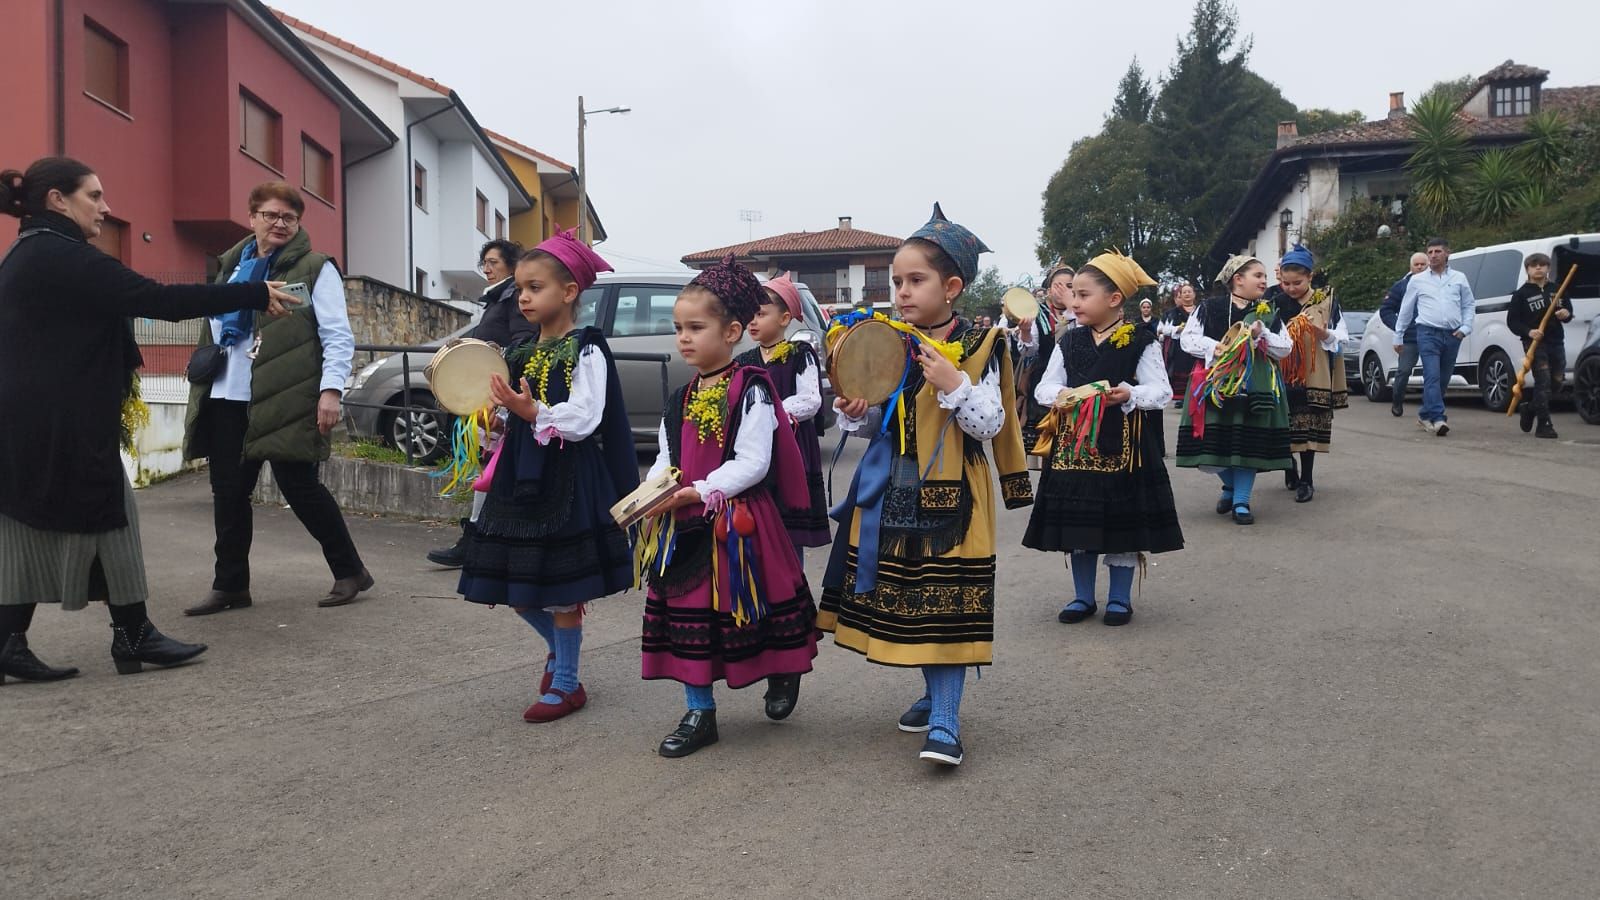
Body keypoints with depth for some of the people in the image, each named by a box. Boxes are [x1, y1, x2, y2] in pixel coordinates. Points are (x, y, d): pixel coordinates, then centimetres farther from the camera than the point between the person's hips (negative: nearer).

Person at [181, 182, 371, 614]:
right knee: (228, 493, 8)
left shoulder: (314, 268, -1)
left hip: (285, 401, -6)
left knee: (299, 488, -2)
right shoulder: (232, 267, 18)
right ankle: (229, 585, 19)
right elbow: (213, 331, 24)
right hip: (226, 400, 6)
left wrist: (331, 389, -19)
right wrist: (201, 392, 19)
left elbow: (338, 336, -8)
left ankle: (349, 571, 13)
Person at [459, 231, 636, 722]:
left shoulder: (586, 351, -10)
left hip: (565, 481, -7)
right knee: (514, 587, 11)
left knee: (559, 588, 1)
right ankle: (557, 646, 37)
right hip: (520, 478, 7)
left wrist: (535, 413, -30)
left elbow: (584, 420, -19)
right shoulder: (522, 352, 12)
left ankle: (565, 684, 17)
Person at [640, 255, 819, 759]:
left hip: (739, 522, -6)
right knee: (687, 613, 8)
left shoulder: (751, 390, -11)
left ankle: (782, 674, 35)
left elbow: (752, 463, -18)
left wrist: (699, 492, -22)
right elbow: (666, 460, 14)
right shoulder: (681, 400, 11)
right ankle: (699, 713, 20)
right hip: (684, 526, 6)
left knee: (753, 609, 5)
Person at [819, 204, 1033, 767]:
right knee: (904, 599, 13)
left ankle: (945, 721, 0)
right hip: (892, 493, 5)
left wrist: (954, 384, -25)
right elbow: (872, 420, 14)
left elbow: (991, 426, -12)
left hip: (950, 495, -5)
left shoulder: (978, 348, -7)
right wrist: (853, 413, -7)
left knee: (946, 603, -5)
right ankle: (934, 692, 32)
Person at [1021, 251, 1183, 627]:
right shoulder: (1068, 343, 7)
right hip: (1074, 443, 4)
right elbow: (1044, 386, 7)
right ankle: (1083, 596, 23)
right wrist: (1057, 397, -15)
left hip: (1123, 444, -4)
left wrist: (1131, 394, -25)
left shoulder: (1141, 342, -4)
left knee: (1123, 522, 4)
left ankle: (1120, 598, 20)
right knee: (1076, 521, 8)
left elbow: (1161, 391, -7)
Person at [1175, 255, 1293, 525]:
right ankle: (1230, 485, 27)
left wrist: (1261, 336, -10)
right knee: (1214, 440, -3)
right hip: (1216, 382, -1)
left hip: (1255, 386, 2)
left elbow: (1285, 348, 6)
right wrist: (1216, 347, -16)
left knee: (1248, 441, -4)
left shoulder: (1268, 313, 11)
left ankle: (1241, 501, 7)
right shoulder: (1209, 308, 3)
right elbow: (1187, 339, -2)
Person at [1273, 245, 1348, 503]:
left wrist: (1324, 333, -17)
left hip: (1314, 376, -2)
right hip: (1284, 376, 2)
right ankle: (1290, 470, 23)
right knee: (1284, 427, 2)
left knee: (1309, 429, -2)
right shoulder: (1278, 303, 4)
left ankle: (1306, 480, 5)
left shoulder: (1327, 300, 0)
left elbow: (1343, 337, 2)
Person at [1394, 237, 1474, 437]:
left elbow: (1469, 305, 18)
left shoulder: (1459, 278, 13)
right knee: (1432, 377, -16)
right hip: (1428, 332, -3)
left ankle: (1425, 415, 21)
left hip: (1452, 336, 3)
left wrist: (1465, 328, 3)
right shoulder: (1417, 280, 10)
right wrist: (1398, 335, 14)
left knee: (1443, 379, 8)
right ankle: (1438, 418, -23)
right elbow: (1406, 309, 14)